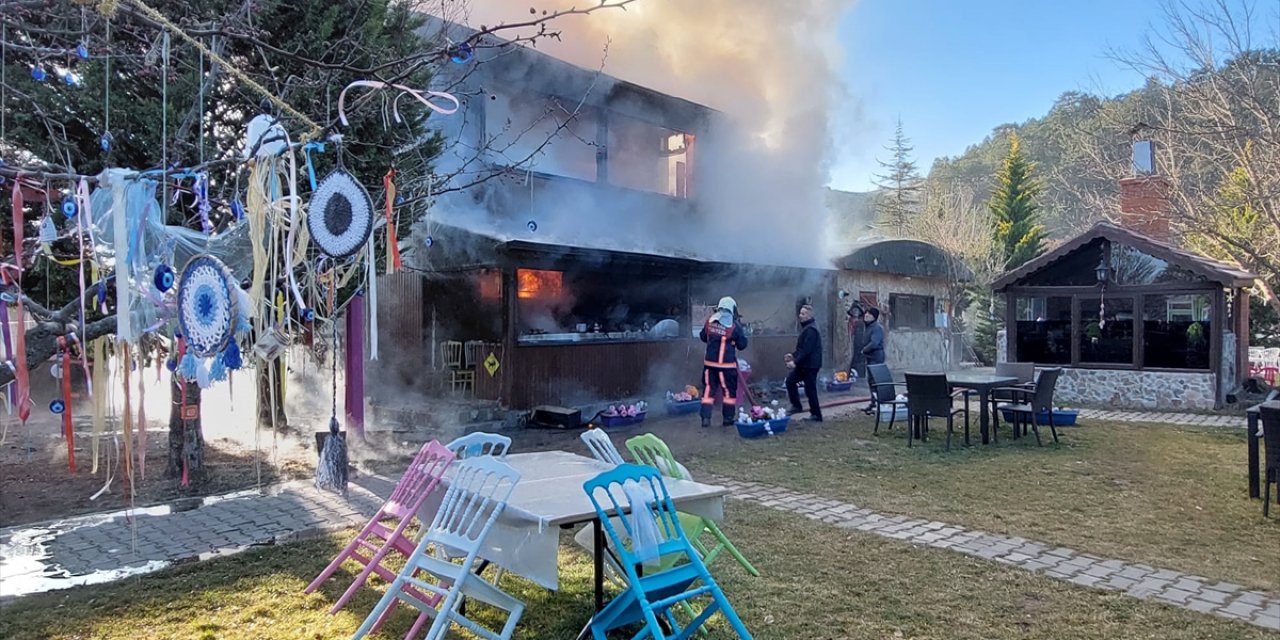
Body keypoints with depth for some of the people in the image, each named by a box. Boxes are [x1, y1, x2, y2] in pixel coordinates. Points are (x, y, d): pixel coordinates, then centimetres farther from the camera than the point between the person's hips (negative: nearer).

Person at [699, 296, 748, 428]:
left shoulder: (709, 322, 0)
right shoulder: (734, 326, -11)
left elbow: (703, 337, 14)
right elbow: (742, 345, -3)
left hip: (710, 363, 3)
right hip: (727, 364, -3)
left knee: (708, 389, 9)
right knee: (729, 391, 10)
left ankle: (705, 417, 5)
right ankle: (728, 418, 15)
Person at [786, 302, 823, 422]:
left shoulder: (811, 330, -19)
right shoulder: (805, 328, 14)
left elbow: (806, 349, -26)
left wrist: (796, 362, -26)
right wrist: (793, 355, 10)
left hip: (810, 365, -10)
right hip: (804, 364, 10)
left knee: (810, 390, -2)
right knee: (790, 380, 11)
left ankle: (816, 415, 9)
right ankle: (796, 406, 18)